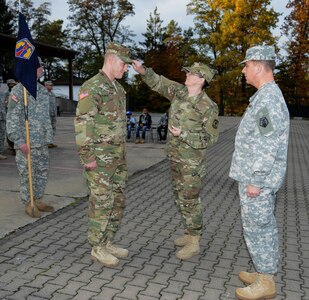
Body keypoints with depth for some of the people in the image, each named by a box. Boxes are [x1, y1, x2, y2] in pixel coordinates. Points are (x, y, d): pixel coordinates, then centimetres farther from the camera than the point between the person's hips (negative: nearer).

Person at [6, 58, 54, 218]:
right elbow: (12, 118, -13)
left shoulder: (42, 90, 12)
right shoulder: (18, 90, -10)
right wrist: (19, 141, -19)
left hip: (42, 142, 7)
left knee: (42, 172, 13)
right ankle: (28, 204, 15)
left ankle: (38, 200, 26)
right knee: (27, 174, 2)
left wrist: (48, 136, 15)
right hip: (26, 142, -7)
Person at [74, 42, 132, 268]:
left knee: (117, 201, 11)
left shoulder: (117, 88, 16)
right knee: (102, 203, -2)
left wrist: (122, 153, 21)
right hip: (99, 157, -9)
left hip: (117, 156, 9)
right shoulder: (91, 87, -14)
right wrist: (87, 157, -20)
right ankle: (98, 249, 12)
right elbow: (82, 123, -17)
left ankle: (107, 244, 23)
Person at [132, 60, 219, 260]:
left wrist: (184, 134, -25)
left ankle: (194, 244, 8)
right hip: (175, 156, 8)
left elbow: (210, 137, -16)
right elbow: (158, 82, 6)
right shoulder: (180, 91, 1)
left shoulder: (208, 107, -19)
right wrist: (143, 71, -12)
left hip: (192, 160, -8)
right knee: (182, 197, 15)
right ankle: (191, 234, 29)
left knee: (189, 200, -4)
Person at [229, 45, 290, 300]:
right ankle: (266, 273, 29)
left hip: (257, 179, -10)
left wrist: (255, 181, -20)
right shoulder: (267, 95, 13)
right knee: (264, 226, 17)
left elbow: (267, 147, -24)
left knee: (257, 228, 0)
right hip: (259, 177, 10)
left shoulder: (267, 99, -20)